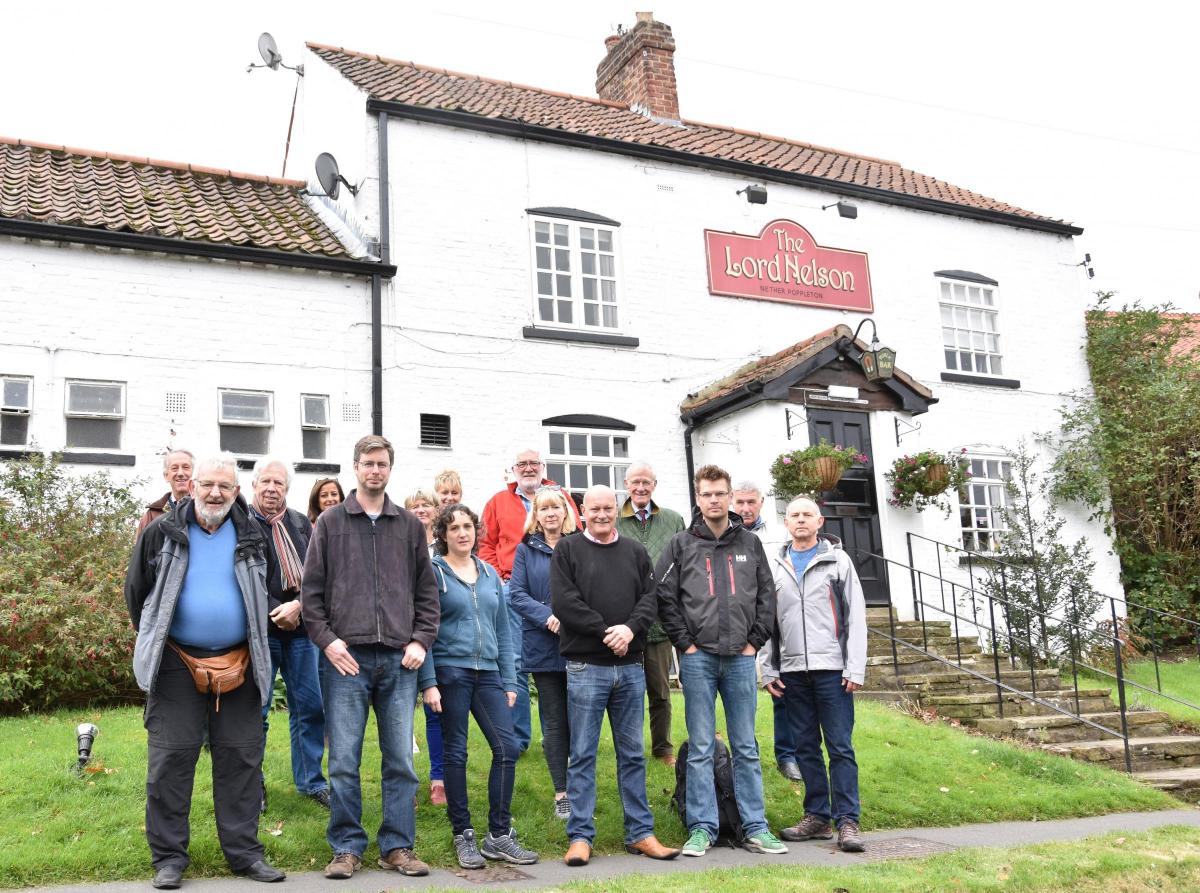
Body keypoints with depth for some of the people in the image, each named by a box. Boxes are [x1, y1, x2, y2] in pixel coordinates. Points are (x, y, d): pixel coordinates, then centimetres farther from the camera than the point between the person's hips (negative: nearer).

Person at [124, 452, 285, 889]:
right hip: (177, 664, -2)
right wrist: (155, 641, 12)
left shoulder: (253, 536, 5)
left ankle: (244, 850, 15)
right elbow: (136, 591, 9)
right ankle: (169, 856, 12)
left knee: (241, 758, 5)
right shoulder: (161, 532, -1)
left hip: (239, 664, 2)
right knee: (170, 759, 0)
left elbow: (269, 591, 19)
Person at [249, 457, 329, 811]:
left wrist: (297, 606, -10)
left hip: (301, 628, 4)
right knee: (256, 711, 3)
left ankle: (310, 781, 19)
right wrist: (278, 615, -11)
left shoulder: (302, 525, 12)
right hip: (260, 630, -4)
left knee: (310, 707, 7)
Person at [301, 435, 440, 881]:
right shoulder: (331, 522, 6)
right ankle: (347, 848, 15)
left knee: (401, 760, 5)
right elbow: (311, 590, 4)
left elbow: (427, 590, 13)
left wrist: (421, 640, 2)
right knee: (344, 761, 2)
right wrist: (327, 640, -7)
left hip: (399, 660, 2)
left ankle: (397, 846, 16)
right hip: (346, 658, -2)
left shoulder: (409, 525, 11)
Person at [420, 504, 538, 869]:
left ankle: (499, 835, 9)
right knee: (456, 754, 3)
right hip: (450, 672, -4)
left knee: (506, 748, -3)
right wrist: (428, 682, -12)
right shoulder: (433, 573, -2)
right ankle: (463, 836, 16)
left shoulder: (490, 574, 14)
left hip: (488, 673, 5)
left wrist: (509, 680, 11)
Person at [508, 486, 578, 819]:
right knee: (554, 721, 6)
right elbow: (517, 593, 0)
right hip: (543, 645, 0)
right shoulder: (527, 549, 6)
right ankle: (562, 794, 14)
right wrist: (547, 617, -14)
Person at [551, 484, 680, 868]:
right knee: (583, 755, 0)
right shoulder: (567, 550, 2)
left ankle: (640, 833, 16)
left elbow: (650, 598, 5)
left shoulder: (635, 552, 13)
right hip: (585, 667, -3)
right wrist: (606, 631, -14)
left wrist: (630, 628, -14)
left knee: (632, 753, 9)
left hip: (631, 666, 4)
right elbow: (564, 602, -9)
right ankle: (580, 836, 7)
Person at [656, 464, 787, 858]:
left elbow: (767, 595, 11)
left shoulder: (750, 544, 10)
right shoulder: (681, 545, 2)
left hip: (741, 658, 2)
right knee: (701, 748, 2)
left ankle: (755, 828, 14)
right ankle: (702, 828, 9)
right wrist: (686, 643, -6)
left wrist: (755, 641, 3)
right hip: (698, 658, -2)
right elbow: (664, 597, -1)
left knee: (746, 747, 8)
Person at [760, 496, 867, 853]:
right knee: (806, 747, 8)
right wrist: (768, 670, 5)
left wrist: (855, 668, -7)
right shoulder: (774, 566, 13)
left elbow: (856, 616, 0)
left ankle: (847, 820, 1)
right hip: (792, 670, 3)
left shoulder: (838, 560, 5)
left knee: (840, 747, -3)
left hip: (832, 667, -3)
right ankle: (818, 816, 16)